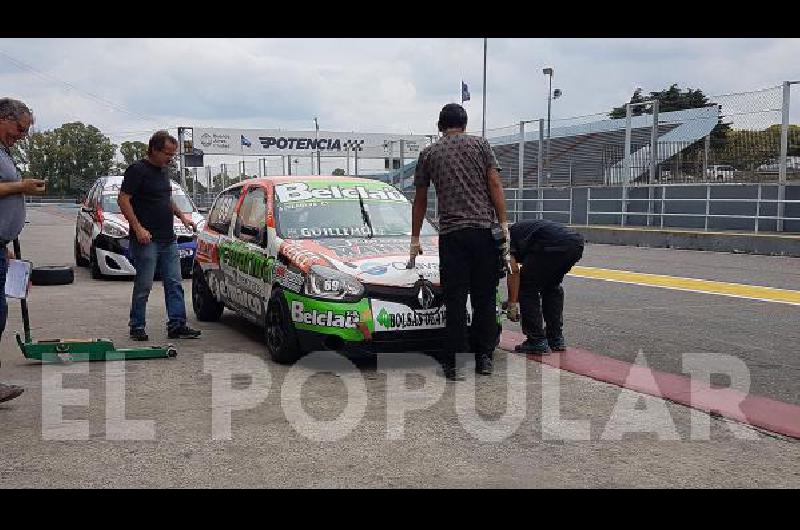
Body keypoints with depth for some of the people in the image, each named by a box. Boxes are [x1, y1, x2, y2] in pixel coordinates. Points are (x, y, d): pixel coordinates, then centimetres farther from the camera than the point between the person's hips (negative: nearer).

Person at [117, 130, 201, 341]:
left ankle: (177, 325, 11)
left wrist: (181, 215, 15)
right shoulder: (137, 170, -9)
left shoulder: (163, 171, 16)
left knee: (174, 284, 6)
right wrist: (138, 228, -20)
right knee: (144, 285, -1)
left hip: (168, 239, 8)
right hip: (147, 239, -8)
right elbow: (123, 200, -14)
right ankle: (137, 327, 11)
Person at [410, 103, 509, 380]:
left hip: (451, 234, 0)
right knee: (485, 298, 9)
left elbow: (420, 201, 16)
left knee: (455, 301, 2)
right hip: (484, 230, 0)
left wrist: (415, 238, 24)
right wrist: (504, 224, 2)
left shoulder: (429, 153, 12)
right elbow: (495, 185, 0)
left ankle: (454, 363, 4)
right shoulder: (480, 144, 10)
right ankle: (484, 358, 14)